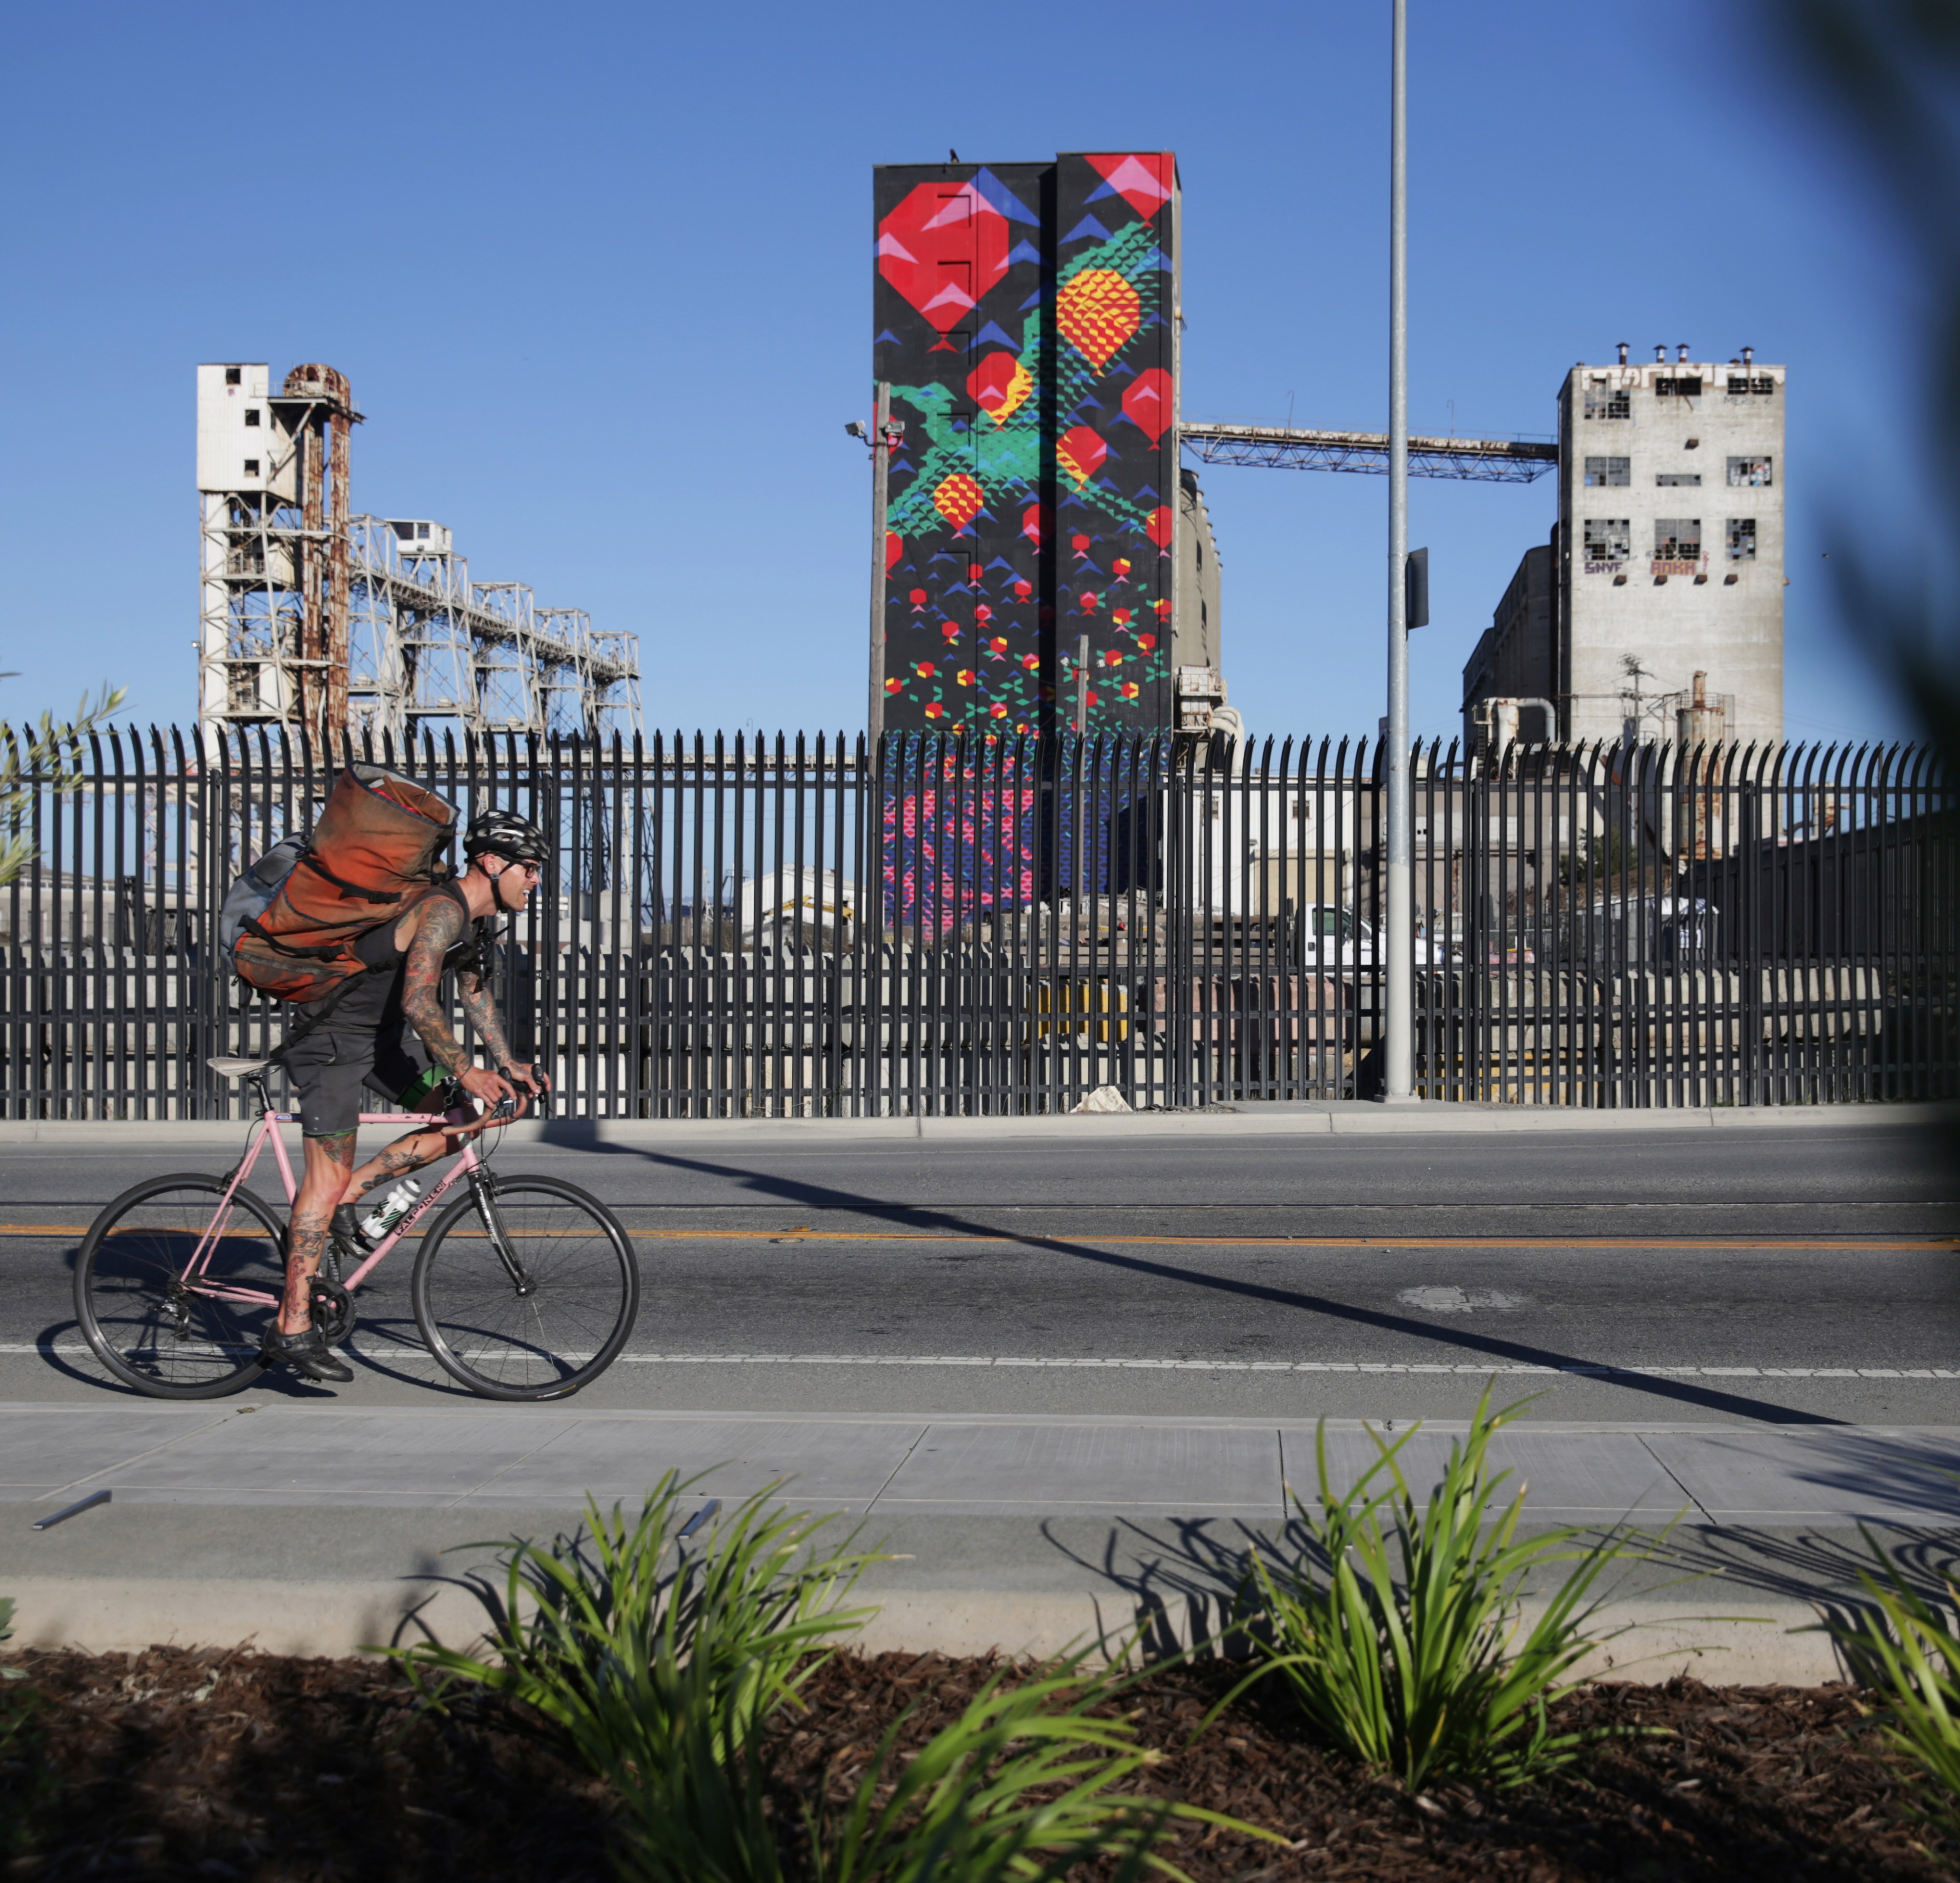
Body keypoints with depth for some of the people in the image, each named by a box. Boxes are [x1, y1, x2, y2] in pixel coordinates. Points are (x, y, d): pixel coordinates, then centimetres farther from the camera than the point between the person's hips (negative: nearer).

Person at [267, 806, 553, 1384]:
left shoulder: (477, 915, 6)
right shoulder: (443, 910, -25)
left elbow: (473, 990, 20)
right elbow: (420, 1002, -35)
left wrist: (508, 1065, 16)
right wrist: (466, 1071, -32)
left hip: (384, 1031, 9)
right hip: (332, 1035, -9)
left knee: (462, 1118, 2)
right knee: (329, 1178, -9)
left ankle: (348, 1196, 9)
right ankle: (292, 1330, -4)